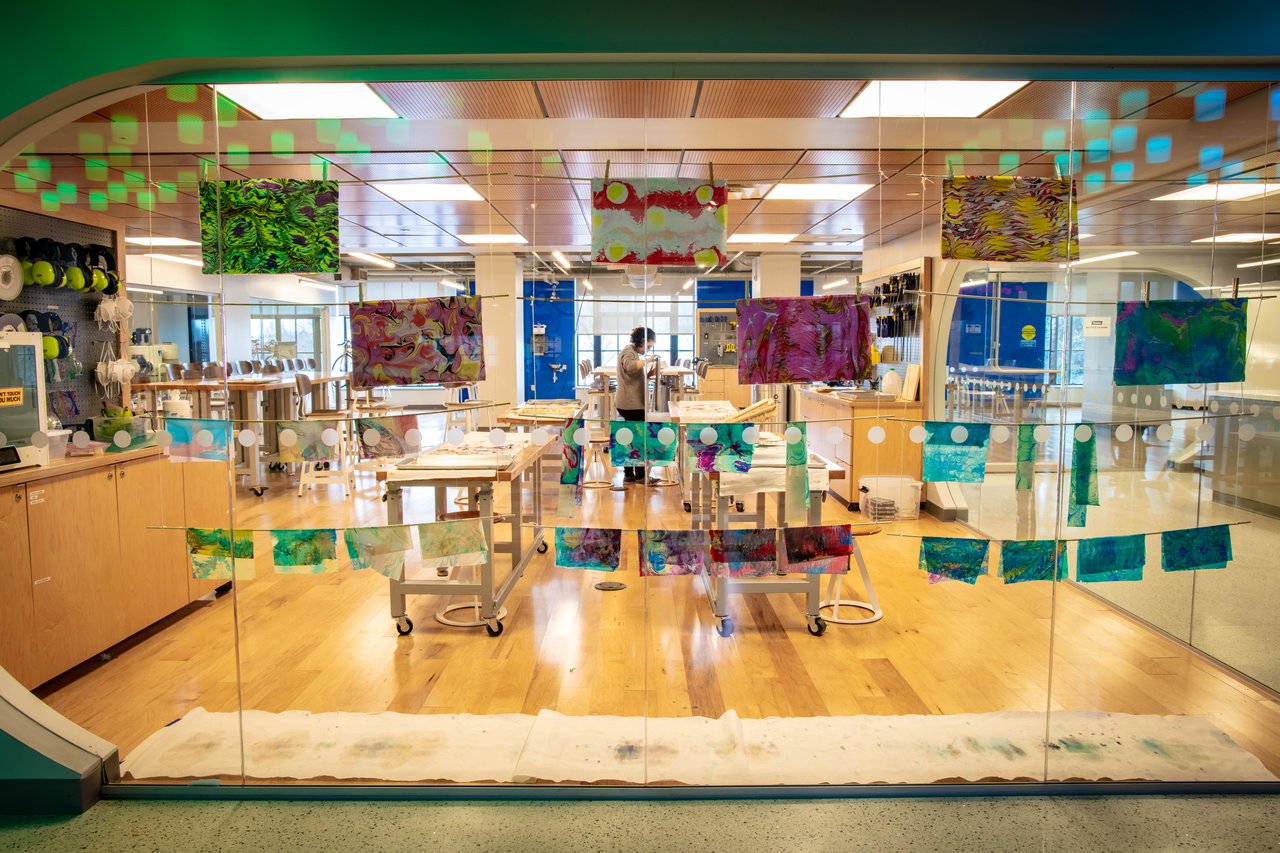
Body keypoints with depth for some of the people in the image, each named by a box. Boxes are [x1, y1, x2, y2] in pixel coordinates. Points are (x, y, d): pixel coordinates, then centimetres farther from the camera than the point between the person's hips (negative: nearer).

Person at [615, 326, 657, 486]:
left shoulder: (634, 352, 21)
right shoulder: (628, 351, -10)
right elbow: (630, 366, -34)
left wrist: (650, 372, 7)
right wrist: (647, 360, -23)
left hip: (633, 404, 10)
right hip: (631, 404, -10)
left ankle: (629, 475, 18)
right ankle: (640, 475, 3)